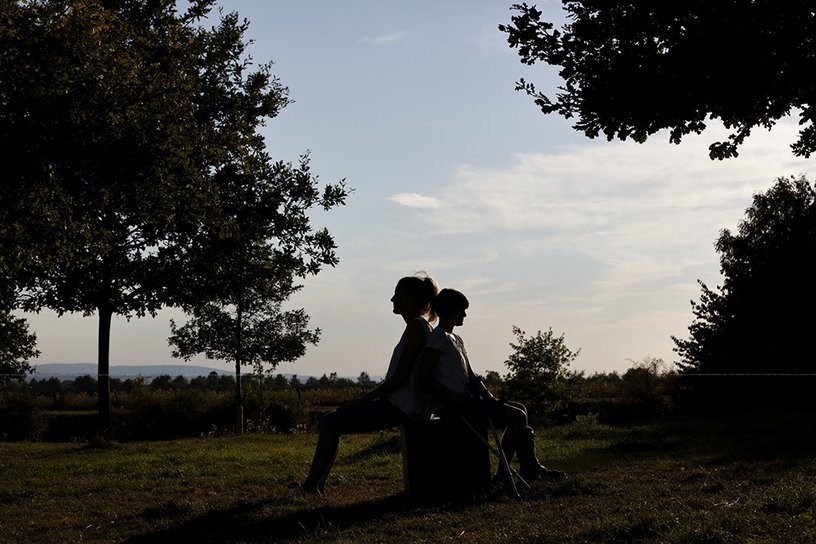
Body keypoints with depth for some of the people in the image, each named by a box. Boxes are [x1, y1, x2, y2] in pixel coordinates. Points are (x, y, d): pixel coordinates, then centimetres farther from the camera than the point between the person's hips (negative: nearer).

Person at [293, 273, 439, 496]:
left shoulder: (416, 327, -12)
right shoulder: (419, 326, 18)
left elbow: (400, 377, -18)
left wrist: (361, 400, -13)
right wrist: (362, 400, 15)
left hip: (400, 407, -10)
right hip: (397, 404, 10)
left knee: (330, 423, -13)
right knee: (330, 422, 10)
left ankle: (310, 486, -6)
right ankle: (317, 485, 9)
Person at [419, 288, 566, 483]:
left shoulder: (456, 340, 21)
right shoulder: (439, 337, -10)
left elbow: (471, 377, 18)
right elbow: (424, 377, -19)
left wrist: (489, 398, 2)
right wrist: (453, 397, -20)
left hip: (467, 400, 10)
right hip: (453, 407, -10)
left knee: (519, 409, 11)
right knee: (517, 416, -15)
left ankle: (531, 468, 8)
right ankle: (502, 473, -9)